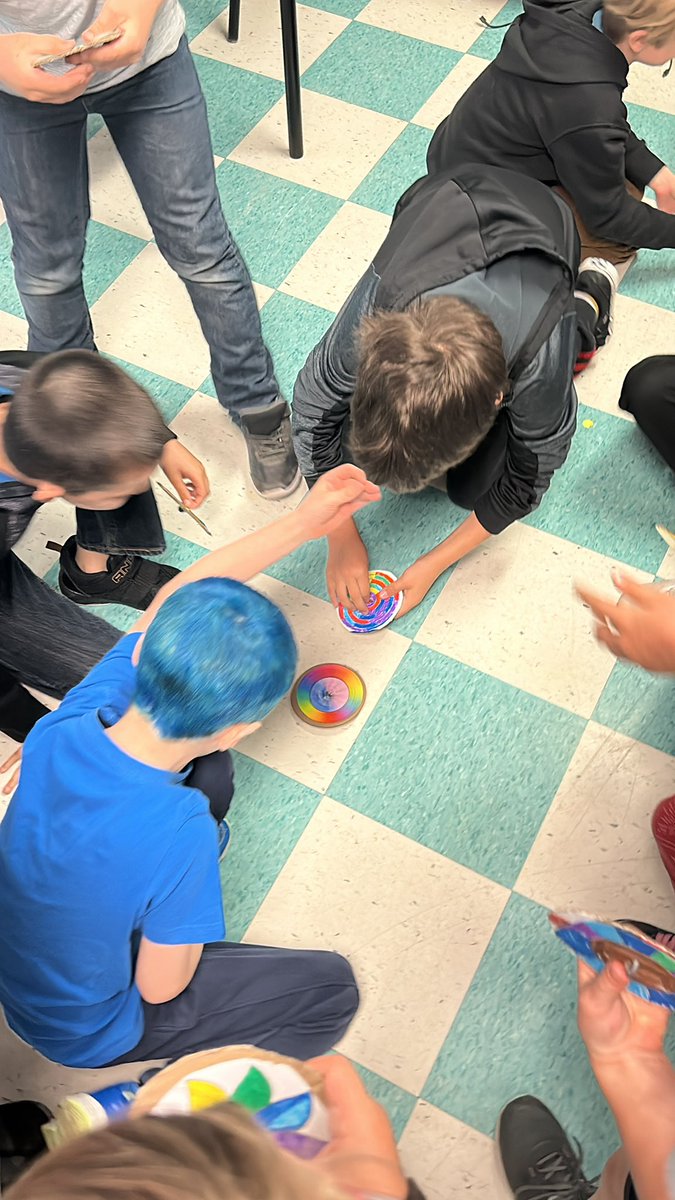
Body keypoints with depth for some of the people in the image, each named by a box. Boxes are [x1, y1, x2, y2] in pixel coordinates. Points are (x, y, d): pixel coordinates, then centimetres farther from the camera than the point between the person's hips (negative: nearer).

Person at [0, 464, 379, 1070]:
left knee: (209, 769, 7)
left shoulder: (72, 722, -28)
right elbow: (161, 990, -23)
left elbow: (180, 595, -13)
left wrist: (302, 522, -9)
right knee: (332, 990, 2)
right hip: (89, 1033, -5)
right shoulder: (180, 834, -43)